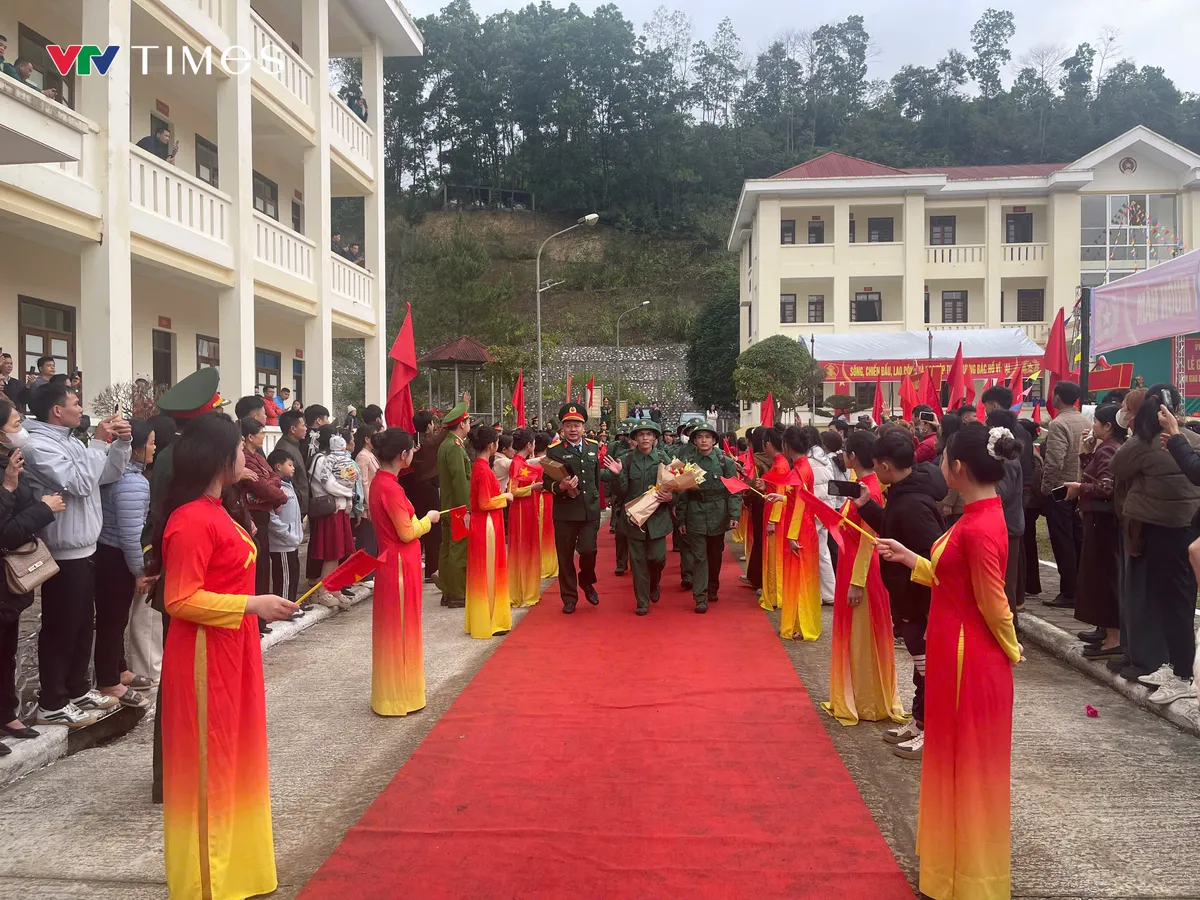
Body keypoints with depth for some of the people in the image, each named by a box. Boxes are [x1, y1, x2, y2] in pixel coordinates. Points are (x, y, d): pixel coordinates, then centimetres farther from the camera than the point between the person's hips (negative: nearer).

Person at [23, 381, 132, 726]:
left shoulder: (71, 442, 12)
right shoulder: (38, 445, -16)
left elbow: (109, 475, 14)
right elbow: (79, 482, -24)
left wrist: (121, 442, -1)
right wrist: (99, 443, -17)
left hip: (84, 551, 9)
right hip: (63, 555, -9)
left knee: (82, 626, 17)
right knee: (60, 630, 0)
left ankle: (77, 689, 30)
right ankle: (51, 703, 11)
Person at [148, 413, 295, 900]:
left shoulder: (211, 511, 9)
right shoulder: (192, 520, -22)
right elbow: (180, 600, -23)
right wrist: (252, 604, -24)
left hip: (229, 651, 10)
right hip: (204, 656, -10)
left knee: (228, 753, 19)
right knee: (206, 760, 4)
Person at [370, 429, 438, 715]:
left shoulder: (380, 482, 8)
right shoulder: (391, 488, -22)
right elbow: (407, 533, -19)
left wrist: (418, 519, 10)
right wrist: (427, 519, -4)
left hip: (394, 563, 9)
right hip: (400, 566, -9)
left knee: (395, 629, 18)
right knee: (400, 630, 2)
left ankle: (393, 691, 30)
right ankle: (399, 697, 13)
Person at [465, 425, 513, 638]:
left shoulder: (478, 466, 9)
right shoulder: (484, 470, -20)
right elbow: (485, 503, -21)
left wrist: (500, 495, 10)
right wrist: (505, 497, -9)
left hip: (482, 524, 10)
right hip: (487, 526, -10)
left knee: (483, 573, 16)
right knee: (488, 572, -1)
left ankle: (480, 619, 26)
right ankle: (489, 622, 8)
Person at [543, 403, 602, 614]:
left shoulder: (593, 447, 9)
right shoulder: (554, 450, -3)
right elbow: (546, 481, -5)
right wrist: (561, 487, -24)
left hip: (590, 510, 2)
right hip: (565, 511, -2)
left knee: (588, 550, -6)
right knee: (565, 555, 5)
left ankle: (587, 583, 25)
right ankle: (569, 597, 20)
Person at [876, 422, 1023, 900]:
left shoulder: (979, 528, -26)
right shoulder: (981, 517, 4)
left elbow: (994, 604, -20)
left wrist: (1011, 649, -4)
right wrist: (909, 558, 14)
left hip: (970, 661, -9)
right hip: (958, 656, 9)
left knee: (970, 765, 8)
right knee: (957, 761, 22)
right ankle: (956, 859, 40)